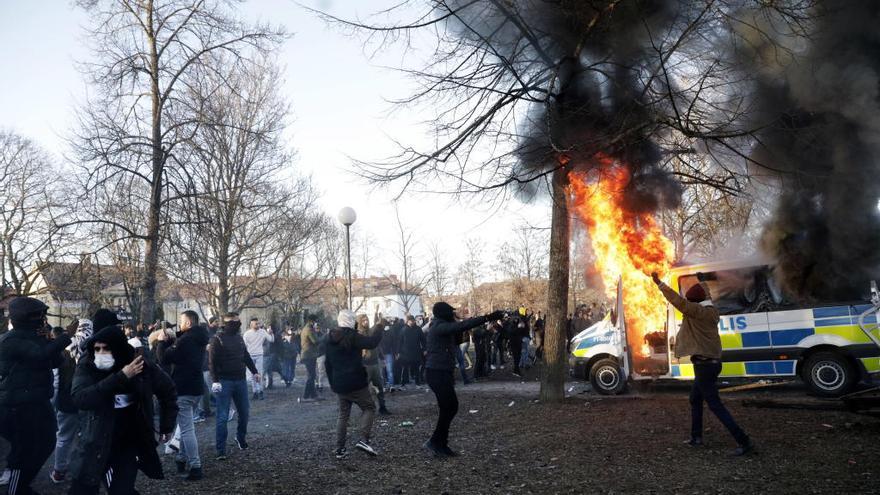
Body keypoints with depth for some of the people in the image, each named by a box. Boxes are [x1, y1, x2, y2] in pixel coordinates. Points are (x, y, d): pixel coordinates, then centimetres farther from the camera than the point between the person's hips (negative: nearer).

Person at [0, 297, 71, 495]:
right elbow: (42, 355, -32)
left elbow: (56, 361, 7)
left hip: (36, 403, 9)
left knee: (44, 445, 17)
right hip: (19, 407, -9)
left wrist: (48, 340, -6)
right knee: (25, 452, -2)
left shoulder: (33, 338, 13)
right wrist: (66, 336, -27)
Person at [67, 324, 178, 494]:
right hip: (96, 443, 1)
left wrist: (167, 426, 12)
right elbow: (79, 398, -30)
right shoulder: (87, 366, -11)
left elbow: (167, 390, 8)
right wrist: (121, 378, -34)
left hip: (130, 442, 0)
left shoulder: (142, 366, -9)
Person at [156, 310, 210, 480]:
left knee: (187, 429, -6)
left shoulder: (185, 340, -20)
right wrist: (169, 340, 8)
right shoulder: (199, 339, 10)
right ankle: (182, 460, 28)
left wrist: (161, 341, -3)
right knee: (186, 426, 20)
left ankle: (195, 467, -6)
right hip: (196, 388, 9)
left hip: (183, 390, -9)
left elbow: (164, 359, -17)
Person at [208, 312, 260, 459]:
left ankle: (241, 437, 35)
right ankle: (221, 450, 3)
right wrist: (215, 380, -21)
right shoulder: (217, 339, -8)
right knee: (222, 417, -3)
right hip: (224, 382, -6)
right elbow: (212, 362, -14)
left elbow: (246, 356, 21)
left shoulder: (239, 338, 11)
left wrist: (254, 371, 15)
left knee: (245, 412, 12)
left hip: (240, 380, 6)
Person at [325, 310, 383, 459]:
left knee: (343, 414, 15)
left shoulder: (330, 339, 10)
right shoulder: (352, 336, -14)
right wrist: (378, 329, -9)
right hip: (356, 383, -7)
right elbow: (372, 342, -26)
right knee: (369, 408, 5)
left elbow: (328, 363, 16)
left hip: (339, 384, 7)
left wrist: (332, 383, 24)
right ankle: (363, 440, -12)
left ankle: (340, 449, 11)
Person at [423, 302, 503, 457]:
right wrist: (487, 318, -28)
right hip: (438, 374, -10)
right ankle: (435, 442, -1)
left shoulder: (441, 327, 17)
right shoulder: (440, 327, -15)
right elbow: (462, 326, -25)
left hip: (442, 373, 10)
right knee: (450, 407, -8)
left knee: (449, 407, 11)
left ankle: (441, 444, 16)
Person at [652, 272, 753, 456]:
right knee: (695, 400, 20)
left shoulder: (697, 311, -17)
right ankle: (696, 437, 27)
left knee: (715, 404, -6)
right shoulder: (711, 310, 7)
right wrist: (702, 282, 45)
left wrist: (659, 283, -17)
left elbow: (676, 299, -24)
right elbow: (707, 296, 28)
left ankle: (744, 442, -7)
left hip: (704, 364, -10)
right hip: (711, 362, 10)